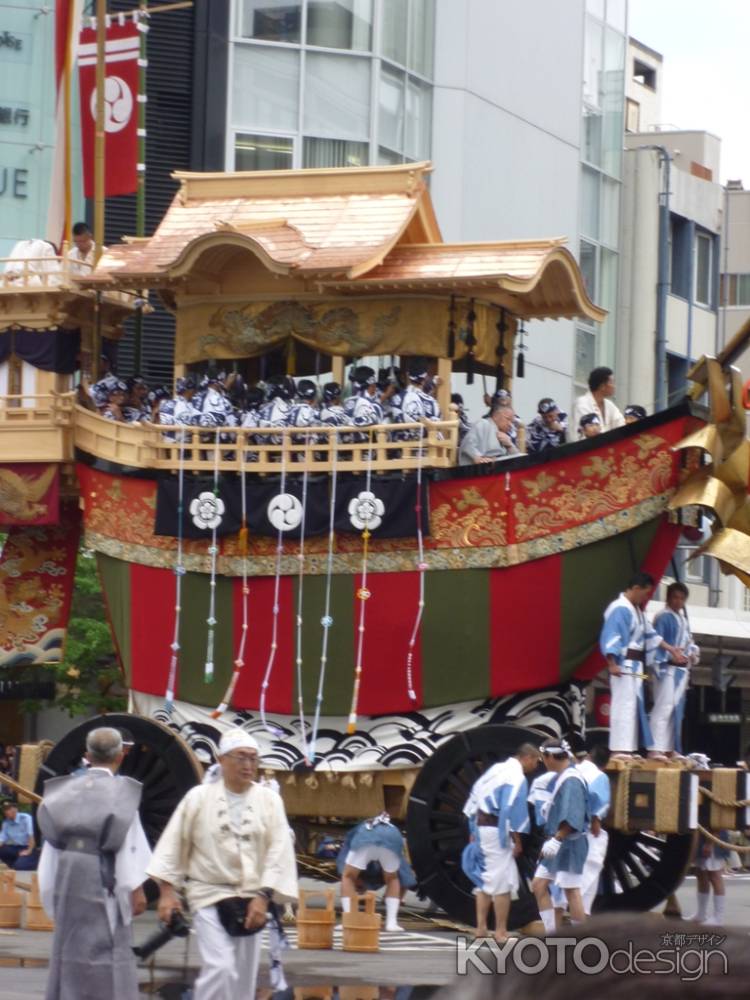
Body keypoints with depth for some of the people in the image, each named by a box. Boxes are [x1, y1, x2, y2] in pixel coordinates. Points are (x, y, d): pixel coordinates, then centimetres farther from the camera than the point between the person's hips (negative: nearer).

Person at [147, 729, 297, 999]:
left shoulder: (270, 800, -1)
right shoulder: (198, 797, -4)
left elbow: (278, 851, -5)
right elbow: (174, 844, 0)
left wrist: (263, 896, -13)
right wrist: (167, 891, -3)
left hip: (249, 899, 3)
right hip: (209, 895, -3)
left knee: (244, 976, 8)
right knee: (220, 968, -18)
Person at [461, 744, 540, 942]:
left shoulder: (496, 769, 12)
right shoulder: (517, 778, -13)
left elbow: (475, 797, 15)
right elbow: (513, 810, -19)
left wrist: (474, 831, 19)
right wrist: (517, 840, -11)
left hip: (481, 826, 9)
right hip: (497, 831, -9)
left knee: (485, 878, 15)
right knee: (503, 881, -3)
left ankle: (481, 927, 17)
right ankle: (500, 931, -1)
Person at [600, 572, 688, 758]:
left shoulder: (636, 610, 16)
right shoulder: (619, 609, -13)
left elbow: (650, 634, 23)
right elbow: (610, 638, -19)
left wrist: (672, 650, 21)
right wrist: (612, 664, -27)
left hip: (635, 664, 10)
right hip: (623, 664, -10)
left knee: (633, 705, 9)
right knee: (624, 704, -11)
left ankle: (627, 749, 11)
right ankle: (619, 749, -13)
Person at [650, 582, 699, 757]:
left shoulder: (683, 618, 18)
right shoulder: (663, 617, -6)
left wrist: (693, 654, 5)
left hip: (682, 669, 9)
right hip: (668, 668, -9)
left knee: (677, 710, 10)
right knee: (664, 708, -14)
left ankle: (670, 749, 16)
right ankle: (656, 748, -17)